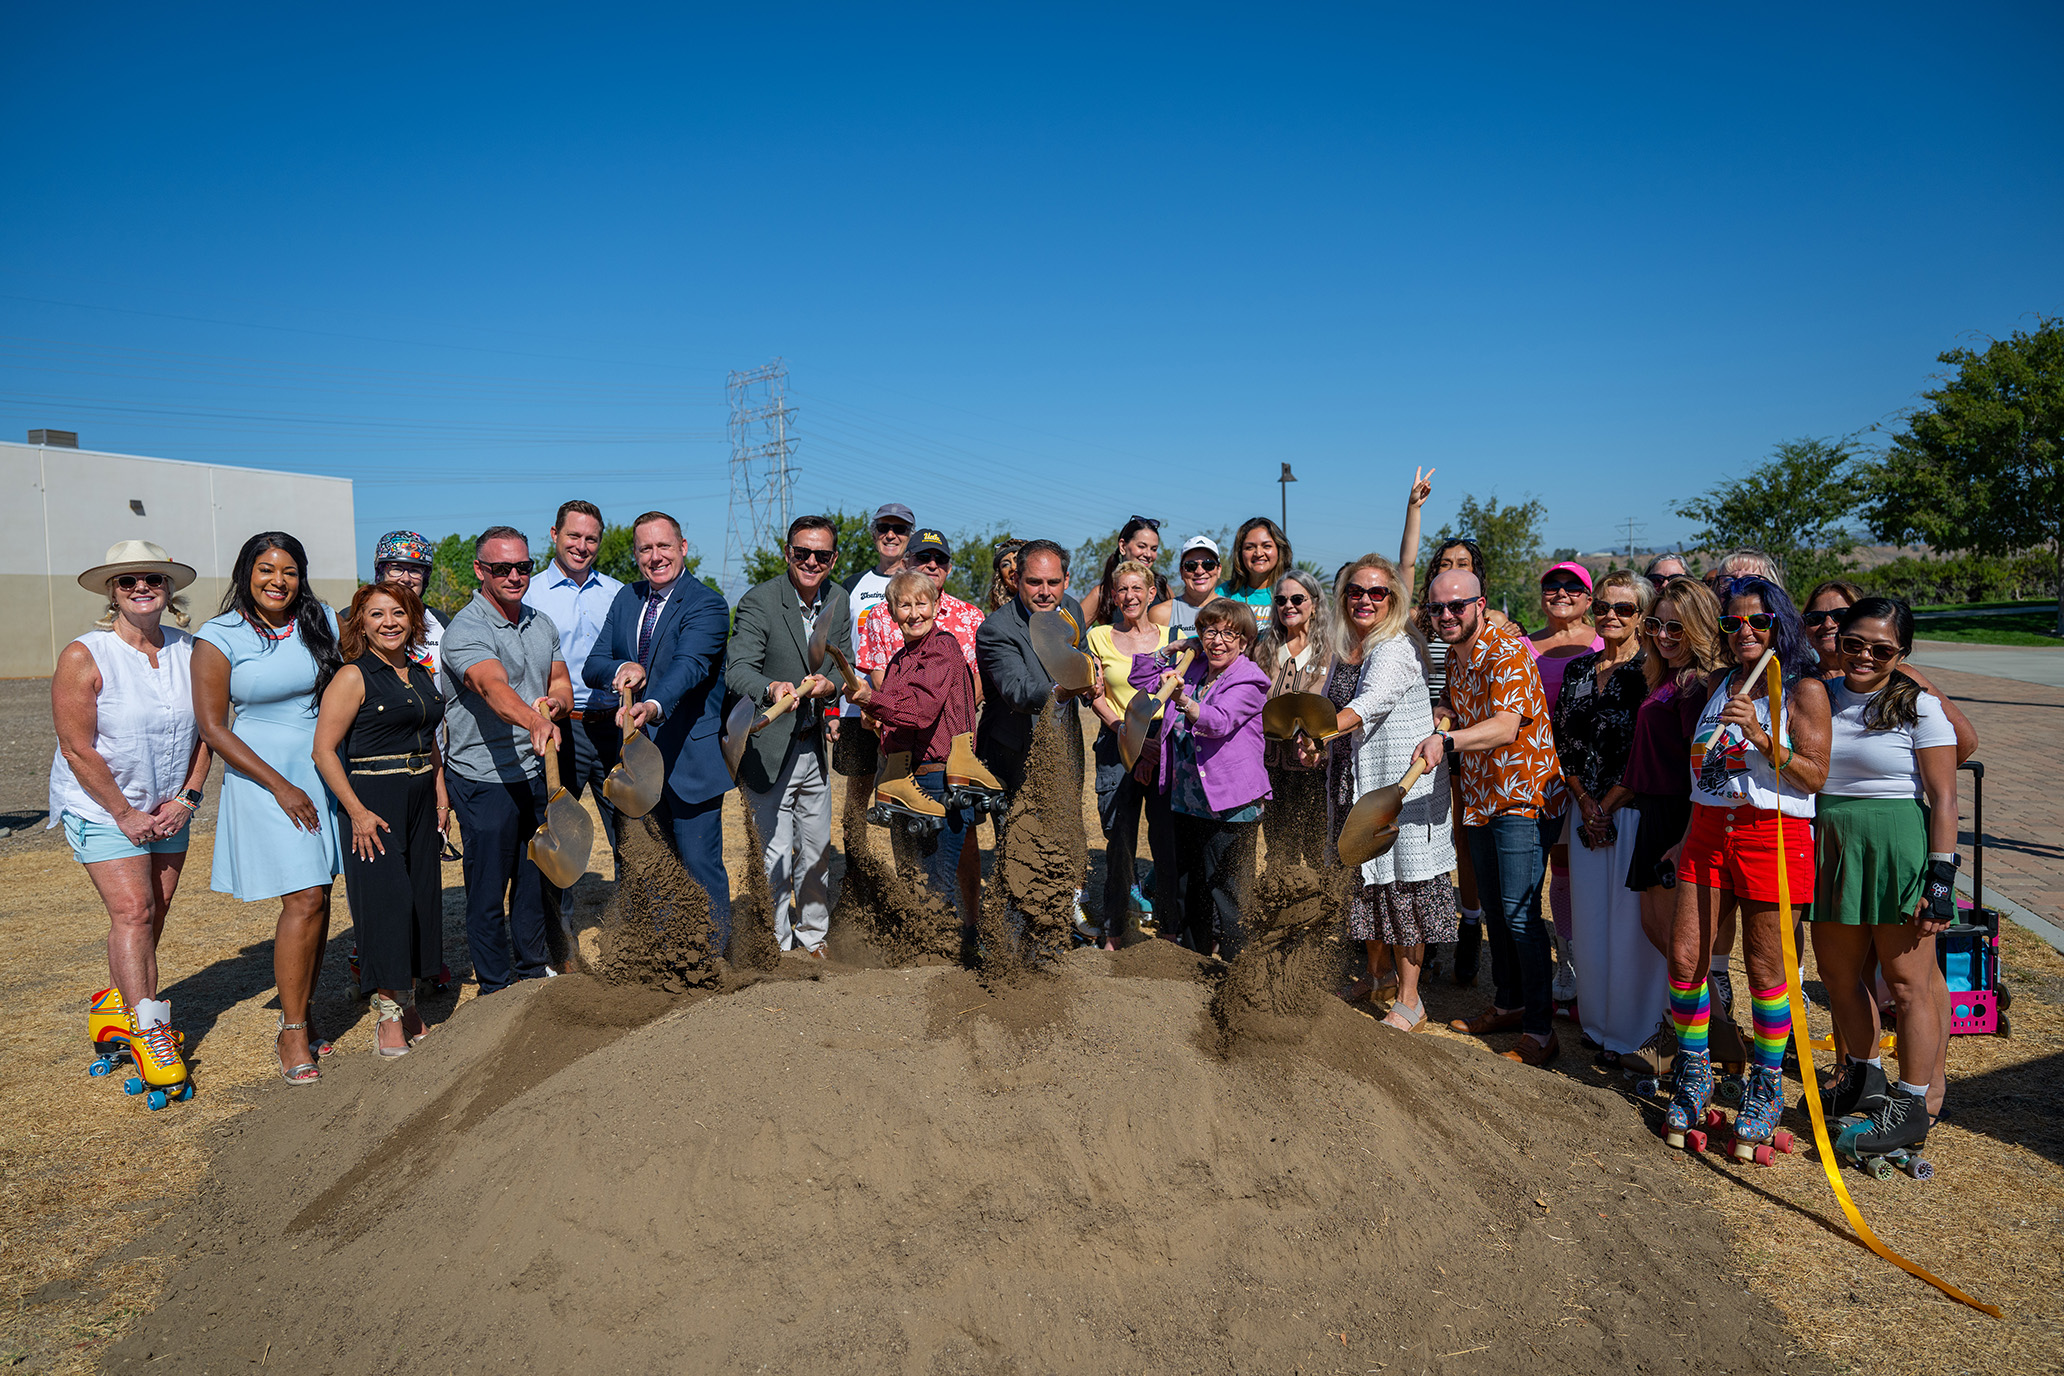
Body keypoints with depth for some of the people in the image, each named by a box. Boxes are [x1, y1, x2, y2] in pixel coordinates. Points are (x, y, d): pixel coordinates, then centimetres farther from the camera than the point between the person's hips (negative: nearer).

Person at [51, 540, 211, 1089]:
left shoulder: (189, 653, 1)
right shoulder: (84, 657, -12)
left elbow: (203, 732, 5)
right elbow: (77, 749, -13)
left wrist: (186, 799, -4)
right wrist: (126, 814, -13)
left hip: (168, 810, 5)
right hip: (102, 807, -4)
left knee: (151, 917, 9)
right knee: (133, 912, -11)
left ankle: (119, 1003, 27)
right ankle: (147, 1030, -5)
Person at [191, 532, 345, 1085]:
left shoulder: (323, 623, 4)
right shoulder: (219, 637, -6)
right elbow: (212, 727, -7)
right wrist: (281, 786, -11)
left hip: (325, 773, 4)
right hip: (266, 779, -4)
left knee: (319, 898, 7)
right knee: (304, 901, -10)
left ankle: (297, 1018, 21)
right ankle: (292, 1034, 2)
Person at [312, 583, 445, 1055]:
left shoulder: (422, 674, 12)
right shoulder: (353, 676, -8)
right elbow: (324, 750, -12)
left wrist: (440, 795, 12)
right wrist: (357, 812, -16)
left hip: (421, 800, 7)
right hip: (374, 803, -7)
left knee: (421, 896, 9)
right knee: (385, 900, -5)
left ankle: (407, 1004, 22)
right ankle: (387, 1013, 7)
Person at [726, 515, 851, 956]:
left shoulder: (838, 600, 3)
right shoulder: (759, 601, -16)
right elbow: (737, 670, -26)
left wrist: (829, 684, -14)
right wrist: (772, 688, -47)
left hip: (814, 749, 6)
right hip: (768, 749, -6)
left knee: (817, 852, 17)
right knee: (775, 856, -1)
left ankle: (812, 937, 36)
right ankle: (777, 945, 16)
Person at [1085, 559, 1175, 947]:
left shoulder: (1171, 637, 9)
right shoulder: (1099, 637, 8)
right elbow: (1097, 697, 4)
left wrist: (1154, 747, -9)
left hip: (1165, 744, 0)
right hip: (1116, 744, 0)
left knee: (1168, 836, -4)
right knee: (1119, 838, 0)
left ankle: (1175, 923, 12)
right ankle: (1117, 929, 15)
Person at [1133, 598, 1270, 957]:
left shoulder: (1250, 681, -11)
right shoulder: (1192, 670, 9)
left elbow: (1219, 721, -28)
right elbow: (1141, 678, 18)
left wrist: (1183, 701, -45)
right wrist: (1169, 649, 6)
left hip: (1231, 807, -7)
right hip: (1187, 803, 7)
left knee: (1227, 898, -4)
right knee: (1191, 892, 18)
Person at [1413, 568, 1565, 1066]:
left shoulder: (1507, 652, -17)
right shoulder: (1455, 655, 10)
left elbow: (1505, 726, -32)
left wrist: (1446, 740, -44)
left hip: (1524, 798, -9)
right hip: (1481, 798, 9)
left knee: (1519, 913, -11)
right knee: (1494, 910, 17)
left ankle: (1540, 1032, -1)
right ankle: (1508, 1004, 33)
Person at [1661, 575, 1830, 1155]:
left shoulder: (1803, 689, -3)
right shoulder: (1719, 683, 13)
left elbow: (1815, 775, -9)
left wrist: (1761, 737, -21)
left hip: (1772, 833, -5)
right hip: (1709, 830, 5)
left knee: (1764, 967, 4)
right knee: (1684, 957, 1)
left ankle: (1766, 1087, 21)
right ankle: (1694, 1078, 19)